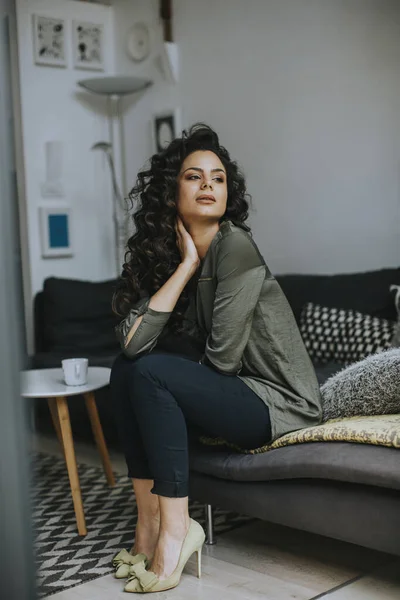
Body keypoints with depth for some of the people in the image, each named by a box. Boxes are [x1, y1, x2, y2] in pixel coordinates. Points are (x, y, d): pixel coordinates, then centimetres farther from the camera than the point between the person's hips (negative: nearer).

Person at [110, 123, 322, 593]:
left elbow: (222, 358, -19)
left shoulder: (235, 244, -18)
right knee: (125, 369, -4)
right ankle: (148, 522, -4)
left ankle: (175, 529, -14)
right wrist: (186, 265, -13)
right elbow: (132, 342, -12)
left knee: (151, 373, -21)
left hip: (280, 401, -7)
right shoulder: (164, 254, 4)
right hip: (236, 393, 7)